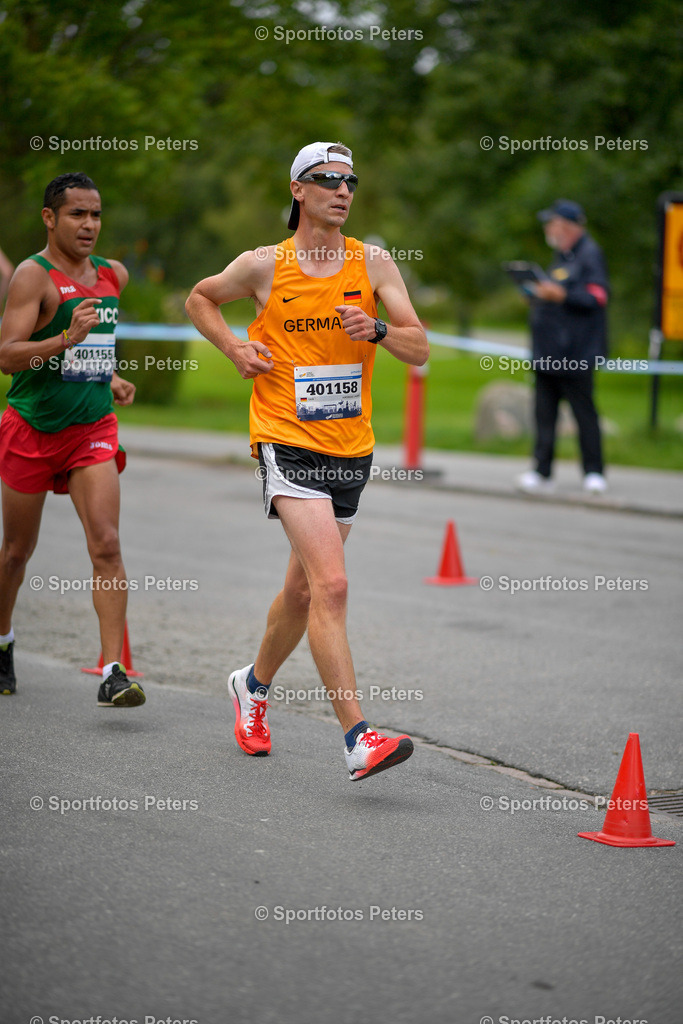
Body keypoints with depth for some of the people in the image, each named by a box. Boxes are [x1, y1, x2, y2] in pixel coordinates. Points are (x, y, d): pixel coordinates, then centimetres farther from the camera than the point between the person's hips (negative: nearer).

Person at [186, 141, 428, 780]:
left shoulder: (373, 264, 2)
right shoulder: (263, 266, -2)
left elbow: (419, 350, -2)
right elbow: (199, 300, 16)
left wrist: (377, 329, -22)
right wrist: (236, 349, 0)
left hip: (351, 447, 4)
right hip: (287, 443, -4)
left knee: (303, 589, 17)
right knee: (331, 584, -18)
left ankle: (254, 684, 43)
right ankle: (357, 738, -22)